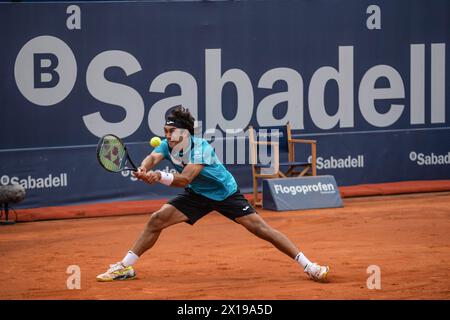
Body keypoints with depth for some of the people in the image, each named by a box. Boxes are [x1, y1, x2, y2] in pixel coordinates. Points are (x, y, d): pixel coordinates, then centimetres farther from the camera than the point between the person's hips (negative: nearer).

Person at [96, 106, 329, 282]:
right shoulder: (168, 145, -14)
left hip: (226, 193, -5)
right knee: (157, 220, -8)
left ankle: (308, 266, -11)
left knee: (259, 227, -15)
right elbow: (153, 157, -32)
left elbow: (185, 179, -41)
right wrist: (144, 170, -56)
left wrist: (160, 176, -58)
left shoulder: (201, 147, -31)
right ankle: (125, 267, 5)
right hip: (197, 195, 5)